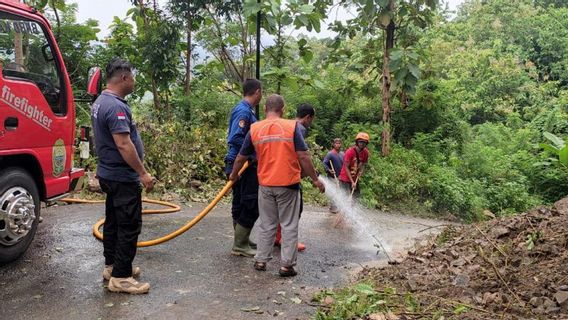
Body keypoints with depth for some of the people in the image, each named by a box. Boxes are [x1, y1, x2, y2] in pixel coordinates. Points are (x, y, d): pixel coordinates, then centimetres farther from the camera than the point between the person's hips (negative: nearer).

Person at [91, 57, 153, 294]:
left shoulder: (100, 102, 12)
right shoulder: (116, 106, -22)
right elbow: (123, 144, -27)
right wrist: (143, 173, -21)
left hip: (110, 174, 11)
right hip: (123, 177, -11)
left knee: (113, 222, 17)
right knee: (129, 226, -5)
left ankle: (112, 265, 27)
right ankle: (120, 277, 0)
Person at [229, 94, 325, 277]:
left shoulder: (255, 129, 1)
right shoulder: (292, 126, -7)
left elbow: (241, 157, 8)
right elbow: (303, 156, -12)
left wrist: (234, 175, 25)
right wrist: (315, 179, -3)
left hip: (265, 185, 3)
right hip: (288, 184, -2)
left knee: (266, 224, 16)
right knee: (289, 225, 7)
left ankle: (261, 260, 22)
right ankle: (286, 265, 9)